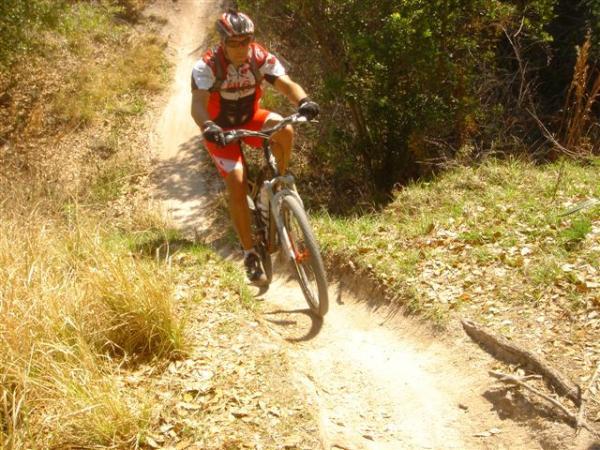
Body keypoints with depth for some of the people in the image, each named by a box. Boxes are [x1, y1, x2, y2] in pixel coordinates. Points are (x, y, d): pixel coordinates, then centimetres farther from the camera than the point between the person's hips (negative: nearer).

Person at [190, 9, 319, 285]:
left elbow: (286, 84, -28)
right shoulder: (207, 66, -25)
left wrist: (303, 101, -51)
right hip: (221, 129, -3)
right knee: (237, 185, -19)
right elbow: (198, 104, -36)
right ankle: (250, 255, -9)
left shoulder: (262, 58, -18)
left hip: (250, 119, 3)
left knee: (285, 129, -29)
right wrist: (208, 127, -58)